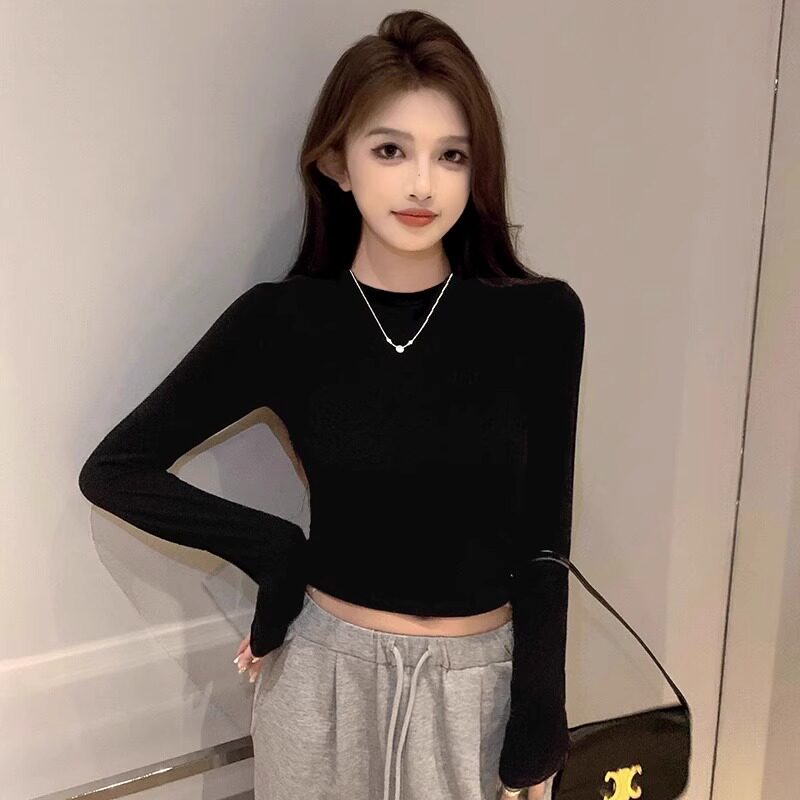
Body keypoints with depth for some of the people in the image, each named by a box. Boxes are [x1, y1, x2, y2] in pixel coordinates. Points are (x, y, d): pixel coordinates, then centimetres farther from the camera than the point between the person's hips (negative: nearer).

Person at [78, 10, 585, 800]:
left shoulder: (540, 317, -11)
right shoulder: (280, 320, -12)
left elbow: (541, 541, -5)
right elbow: (115, 469, -4)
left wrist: (539, 715, -2)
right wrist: (274, 551, -10)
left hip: (481, 679, 1)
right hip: (325, 672, 0)